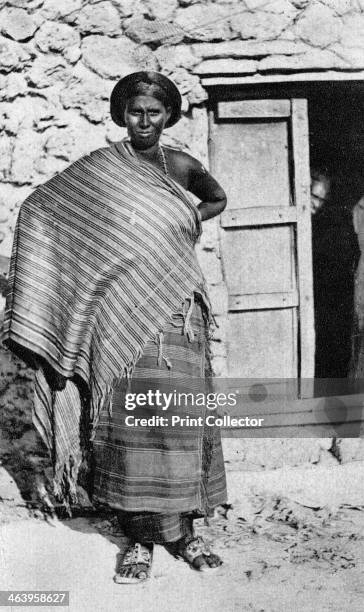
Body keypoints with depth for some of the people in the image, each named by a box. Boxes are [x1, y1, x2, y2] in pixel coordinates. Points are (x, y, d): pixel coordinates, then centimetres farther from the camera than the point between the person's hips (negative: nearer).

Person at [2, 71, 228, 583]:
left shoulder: (181, 166, 9)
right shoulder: (99, 169, 3)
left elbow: (218, 199, 29)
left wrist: (191, 219, 10)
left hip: (176, 313, 2)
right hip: (120, 318, -2)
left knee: (180, 422, 3)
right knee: (127, 425, 0)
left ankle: (183, 532, 16)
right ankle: (139, 540, 11)